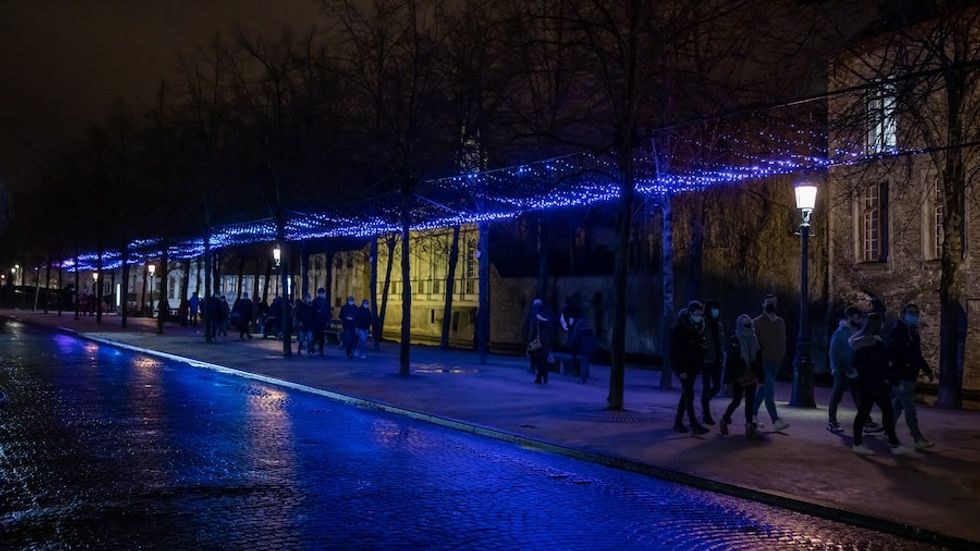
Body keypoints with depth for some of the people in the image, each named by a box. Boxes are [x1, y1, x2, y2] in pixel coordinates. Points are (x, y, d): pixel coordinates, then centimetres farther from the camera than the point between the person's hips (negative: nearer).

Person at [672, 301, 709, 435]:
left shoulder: (698, 328, 10)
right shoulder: (679, 329, -12)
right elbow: (675, 351, -15)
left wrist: (704, 346, -5)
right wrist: (681, 370, -19)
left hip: (694, 367, 7)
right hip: (683, 367, -7)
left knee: (686, 394, 10)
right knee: (689, 394, -10)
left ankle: (678, 422, 18)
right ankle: (694, 425, -12)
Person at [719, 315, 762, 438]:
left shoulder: (754, 340, 6)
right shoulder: (734, 341, -9)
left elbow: (759, 360, 10)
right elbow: (729, 361, -10)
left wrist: (760, 377, 7)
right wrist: (729, 379, -14)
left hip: (751, 377, 4)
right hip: (738, 377, -4)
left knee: (750, 402, 2)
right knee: (736, 401, 1)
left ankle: (749, 427, 5)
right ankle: (724, 420, 23)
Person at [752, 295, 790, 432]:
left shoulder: (780, 322, 13)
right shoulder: (757, 322, -3)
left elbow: (783, 341, 16)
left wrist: (781, 357, 6)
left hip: (776, 361, 6)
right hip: (763, 361, -6)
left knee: (764, 389, 13)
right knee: (769, 390, -13)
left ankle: (753, 414, 27)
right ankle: (776, 421, -16)